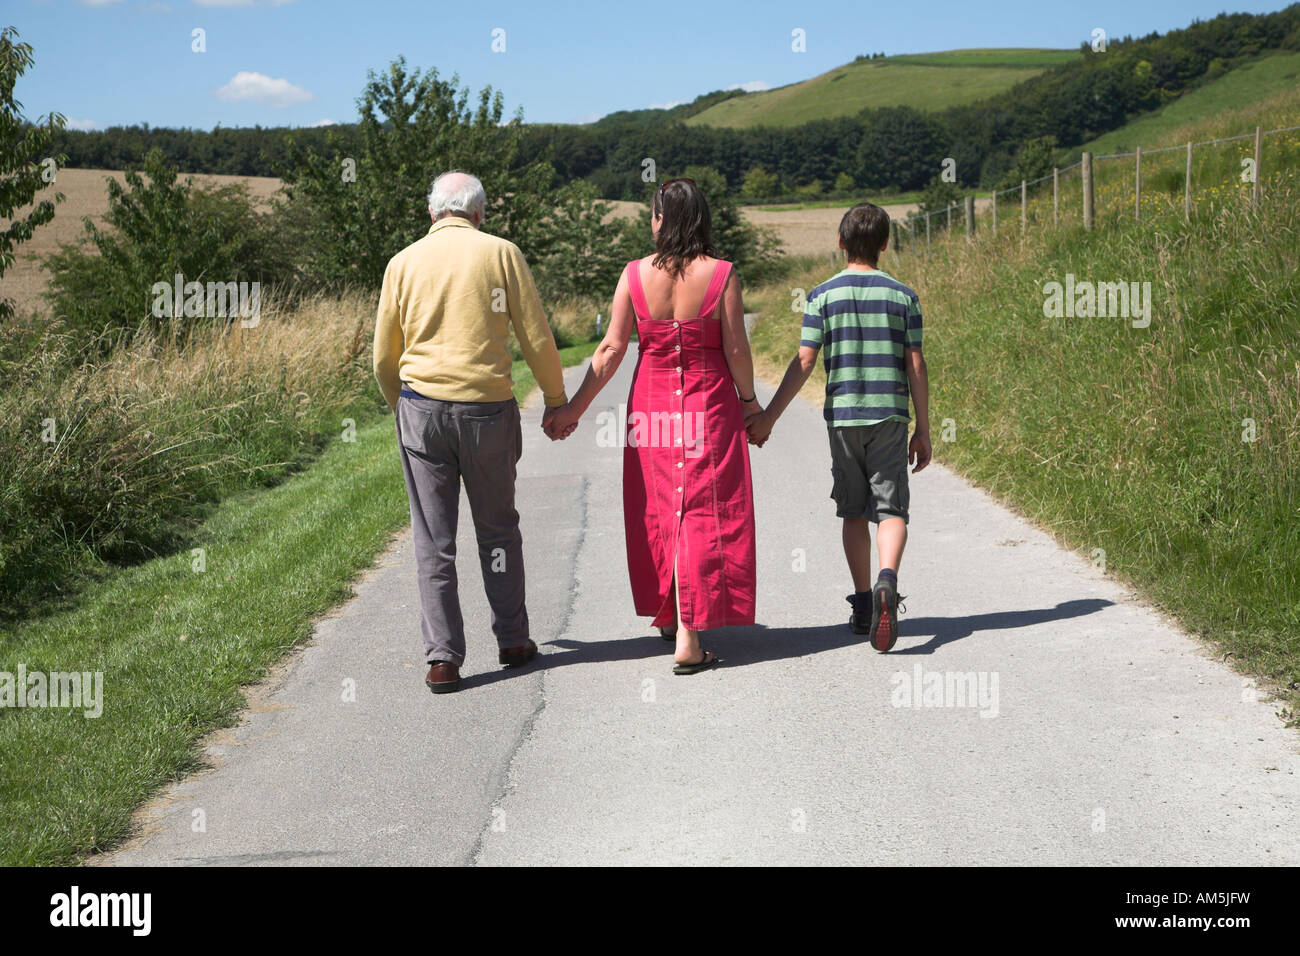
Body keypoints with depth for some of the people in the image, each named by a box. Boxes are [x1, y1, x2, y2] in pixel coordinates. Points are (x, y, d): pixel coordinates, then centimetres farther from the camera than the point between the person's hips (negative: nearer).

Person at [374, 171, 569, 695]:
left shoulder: (404, 262, 6)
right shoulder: (502, 254, 0)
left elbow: (384, 358, 9)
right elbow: (537, 339, -2)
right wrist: (556, 401, 12)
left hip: (422, 408, 1)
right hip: (488, 410, -1)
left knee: (433, 539, 5)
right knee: (498, 529, 16)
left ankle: (443, 657, 3)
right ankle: (512, 640, 24)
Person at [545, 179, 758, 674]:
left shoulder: (636, 274, -5)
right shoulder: (721, 274, -9)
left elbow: (611, 349, -5)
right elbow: (736, 349, -8)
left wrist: (574, 408, 3)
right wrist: (749, 400, 10)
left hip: (652, 405, 2)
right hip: (710, 407, -2)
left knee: (656, 513, 17)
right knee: (703, 515, 0)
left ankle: (668, 614, 32)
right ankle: (689, 637, -5)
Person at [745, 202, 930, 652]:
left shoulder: (823, 295, -1)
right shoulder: (903, 295, 1)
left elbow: (804, 362, -6)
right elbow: (916, 366, 0)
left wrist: (769, 415, 0)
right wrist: (923, 430, 6)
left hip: (842, 416, 0)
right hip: (889, 416, 0)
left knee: (853, 512, 11)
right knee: (890, 508, -1)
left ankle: (864, 603, 15)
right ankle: (887, 579, -28)